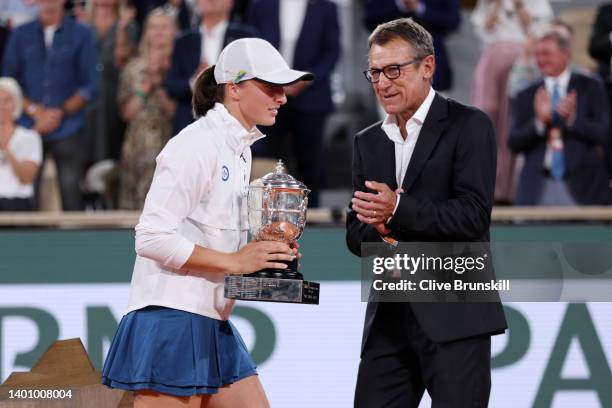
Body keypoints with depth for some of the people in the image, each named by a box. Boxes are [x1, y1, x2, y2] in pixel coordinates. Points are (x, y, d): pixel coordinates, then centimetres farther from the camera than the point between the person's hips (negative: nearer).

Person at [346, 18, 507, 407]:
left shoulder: (468, 126, -3)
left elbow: (474, 215, -14)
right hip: (389, 318, 6)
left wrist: (397, 210, -23)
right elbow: (356, 232, 14)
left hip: (454, 316, -6)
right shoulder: (368, 142, 16)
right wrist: (378, 232, -10)